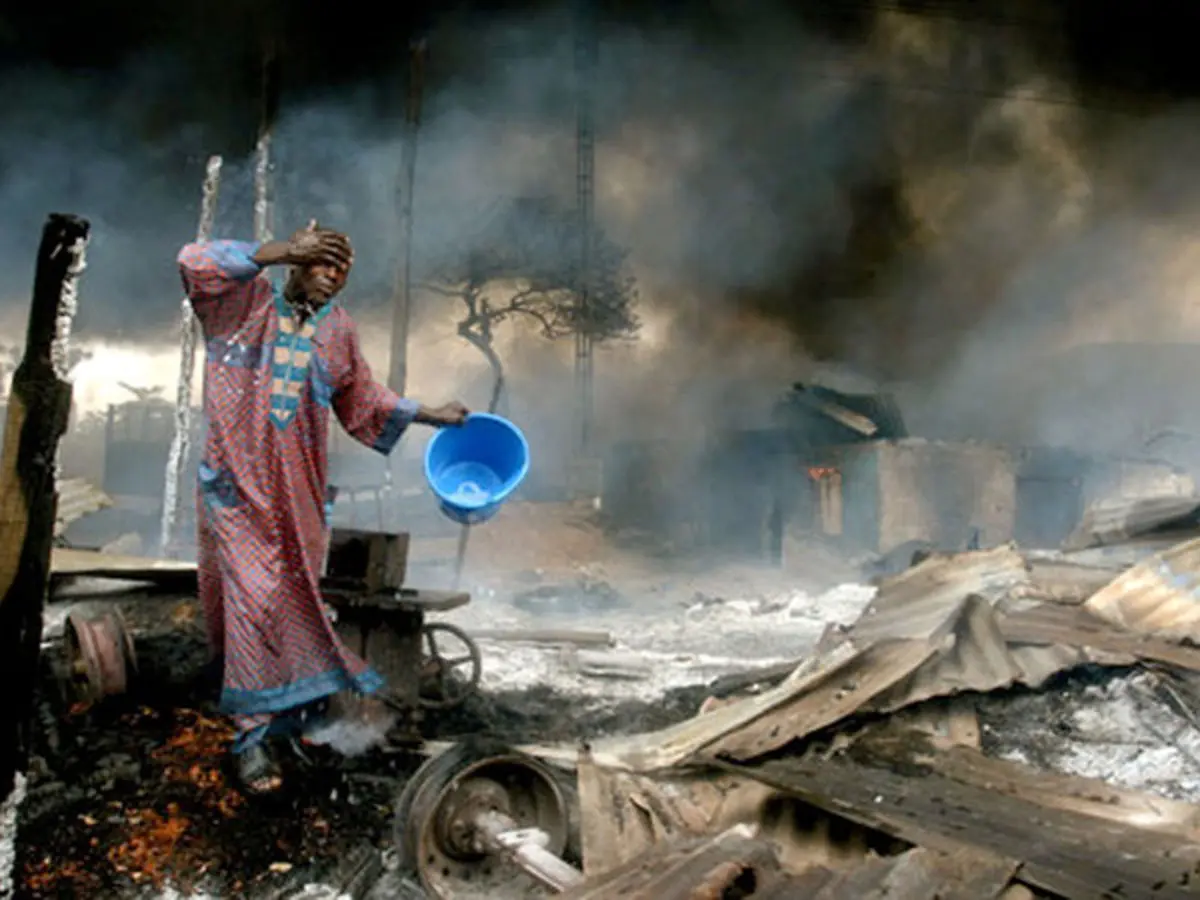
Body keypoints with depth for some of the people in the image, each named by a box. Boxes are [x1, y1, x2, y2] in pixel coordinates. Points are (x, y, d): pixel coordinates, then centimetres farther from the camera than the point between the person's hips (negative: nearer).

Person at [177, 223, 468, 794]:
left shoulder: (337, 330, 8)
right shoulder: (248, 301, -5)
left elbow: (363, 400, 18)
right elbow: (196, 263, -24)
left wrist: (429, 415, 17)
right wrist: (282, 251, -30)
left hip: (299, 488, 5)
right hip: (237, 482, -4)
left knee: (296, 593, 14)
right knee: (254, 596, -7)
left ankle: (290, 700, 34)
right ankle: (252, 732, 4)